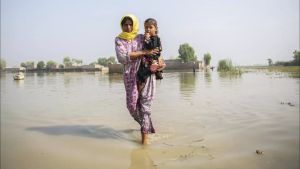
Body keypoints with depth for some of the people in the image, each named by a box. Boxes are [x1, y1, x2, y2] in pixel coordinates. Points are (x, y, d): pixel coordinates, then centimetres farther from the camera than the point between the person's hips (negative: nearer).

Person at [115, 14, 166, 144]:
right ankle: (147, 126, 26)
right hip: (130, 75, 1)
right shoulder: (119, 40, 6)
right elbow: (122, 57, -12)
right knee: (132, 105, -3)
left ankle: (144, 137, 3)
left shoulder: (142, 38, 8)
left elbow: (155, 52, 15)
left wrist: (162, 63, -6)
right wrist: (144, 52, -14)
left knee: (145, 105, -4)